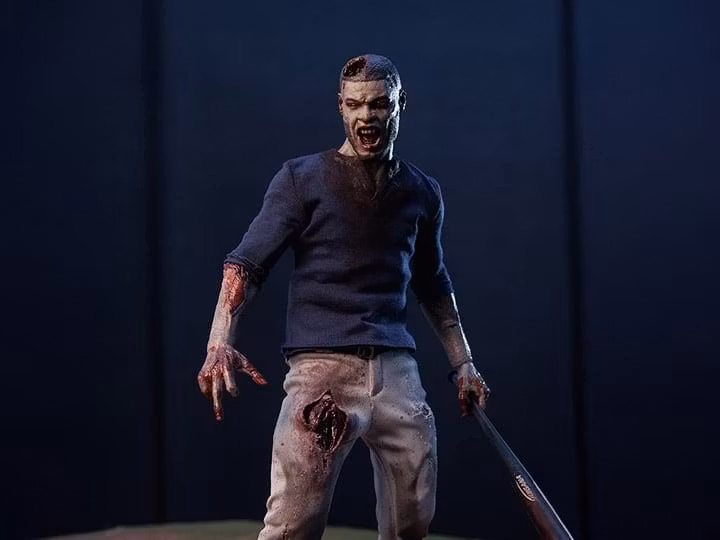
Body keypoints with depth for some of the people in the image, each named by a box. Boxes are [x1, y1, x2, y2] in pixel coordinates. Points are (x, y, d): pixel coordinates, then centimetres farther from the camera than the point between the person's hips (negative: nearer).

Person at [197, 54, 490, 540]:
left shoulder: (423, 192, 15)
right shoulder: (302, 179, 3)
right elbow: (245, 265, -4)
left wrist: (463, 364, 24)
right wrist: (220, 343, -19)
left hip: (397, 369, 4)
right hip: (321, 366, -4)